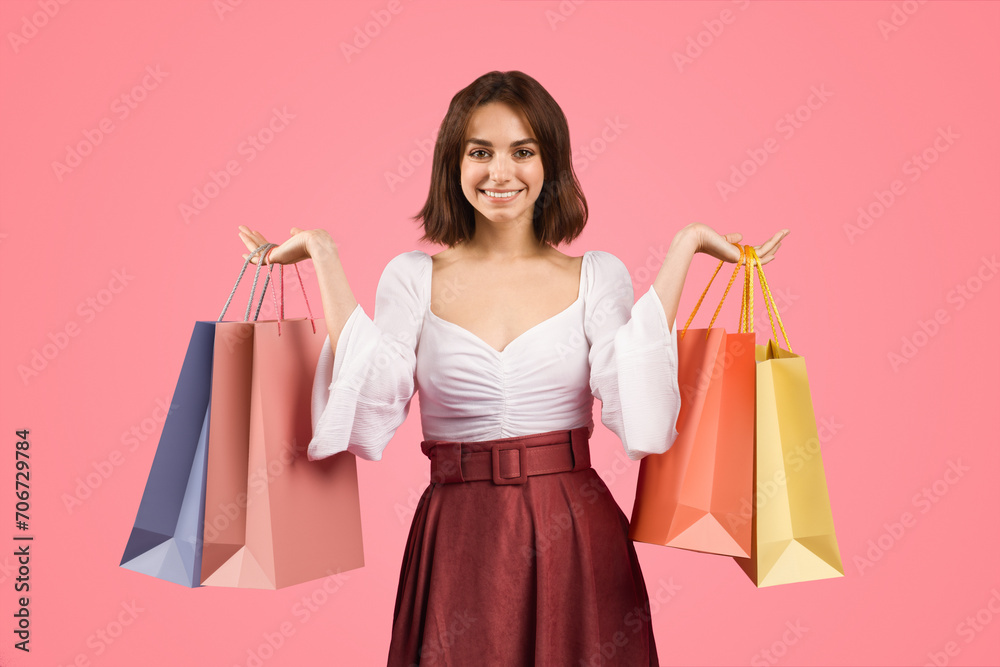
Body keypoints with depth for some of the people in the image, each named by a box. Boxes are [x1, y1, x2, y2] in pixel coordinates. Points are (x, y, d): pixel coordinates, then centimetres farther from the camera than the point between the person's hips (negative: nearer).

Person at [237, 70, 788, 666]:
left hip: (576, 544, 0)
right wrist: (326, 259, -8)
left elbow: (641, 419, -15)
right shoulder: (413, 277, 3)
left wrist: (681, 253, -11)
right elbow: (370, 421, -12)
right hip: (455, 546, 0)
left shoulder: (598, 275, 2)